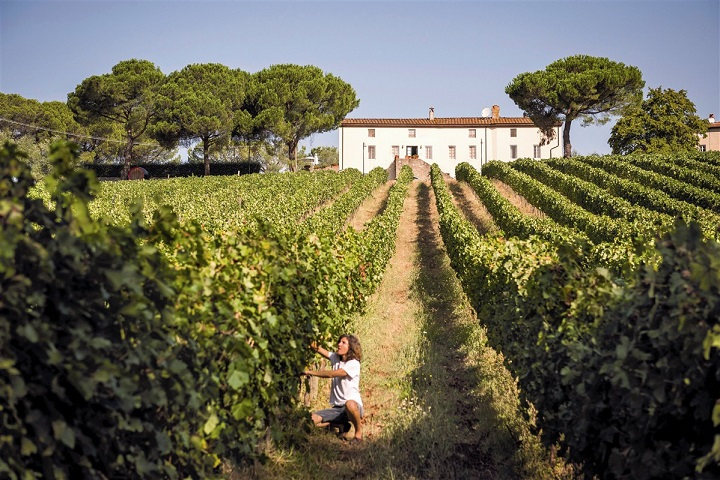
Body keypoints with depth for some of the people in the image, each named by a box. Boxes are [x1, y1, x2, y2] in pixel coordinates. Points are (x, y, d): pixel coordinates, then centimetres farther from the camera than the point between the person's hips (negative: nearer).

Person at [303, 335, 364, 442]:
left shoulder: (354, 364, -12)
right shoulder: (335, 358, 10)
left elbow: (331, 374, -20)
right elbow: (317, 349, 0)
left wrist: (310, 372, -18)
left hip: (354, 405, -7)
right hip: (338, 408, 7)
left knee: (350, 404, -43)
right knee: (312, 419, -12)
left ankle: (359, 432, -14)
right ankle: (343, 424, 12)